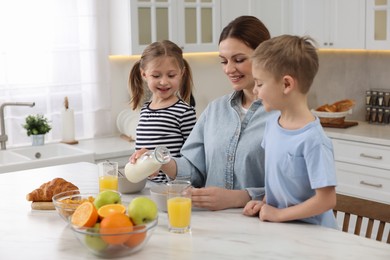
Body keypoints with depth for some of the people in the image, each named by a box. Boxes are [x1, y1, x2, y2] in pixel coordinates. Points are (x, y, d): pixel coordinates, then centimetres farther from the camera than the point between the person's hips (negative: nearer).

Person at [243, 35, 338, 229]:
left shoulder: (312, 140, -19)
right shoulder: (272, 123, 2)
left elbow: (326, 200, -18)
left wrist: (278, 214, -12)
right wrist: (264, 203, 2)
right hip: (279, 228, 6)